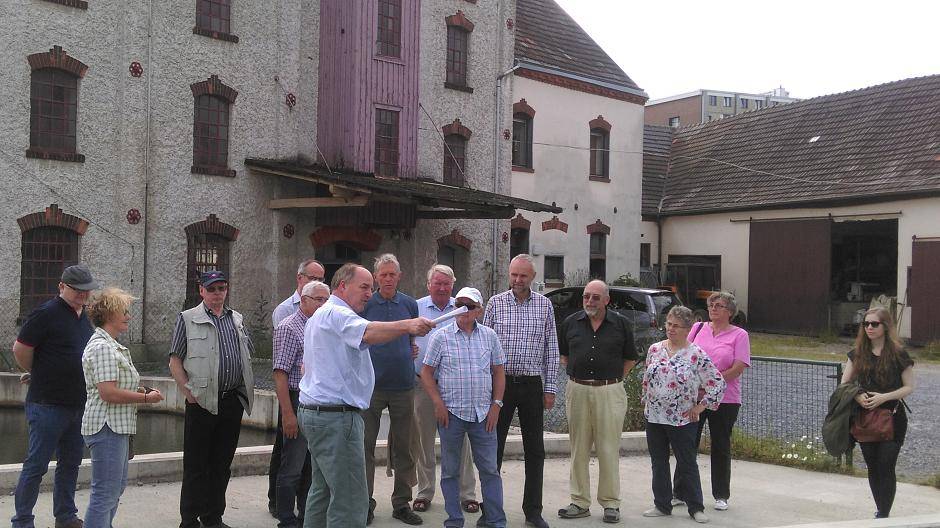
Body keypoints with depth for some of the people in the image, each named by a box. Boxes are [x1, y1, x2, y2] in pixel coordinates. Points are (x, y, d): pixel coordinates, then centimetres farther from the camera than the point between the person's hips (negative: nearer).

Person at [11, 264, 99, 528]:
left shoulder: (85, 316, 12)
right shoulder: (47, 313, -12)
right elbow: (20, 350, -12)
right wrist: (40, 375, 3)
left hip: (78, 404, 8)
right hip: (47, 405, -7)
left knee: (70, 464, 15)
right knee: (36, 465, -1)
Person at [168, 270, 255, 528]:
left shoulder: (237, 320, 14)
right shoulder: (188, 319, 1)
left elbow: (247, 355, 21)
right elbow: (175, 360, -1)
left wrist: (246, 389, 10)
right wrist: (187, 391, -10)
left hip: (233, 401, 5)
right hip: (202, 401, -4)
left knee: (222, 465, 11)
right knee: (195, 465, 1)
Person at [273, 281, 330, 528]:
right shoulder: (289, 328, -9)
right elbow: (280, 373, -15)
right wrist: (288, 413, -20)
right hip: (298, 403, -8)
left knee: (312, 466, 15)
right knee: (292, 467, -1)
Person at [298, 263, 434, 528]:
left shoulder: (320, 316, 23)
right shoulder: (336, 314, -13)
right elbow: (368, 333, -34)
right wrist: (407, 325, -46)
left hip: (314, 413, 11)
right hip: (337, 415, -11)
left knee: (322, 491, 16)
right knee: (350, 501, -11)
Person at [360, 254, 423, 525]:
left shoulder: (410, 305, 8)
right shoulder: (365, 305, 0)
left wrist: (411, 354, 5)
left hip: (403, 385, 2)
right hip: (371, 385, -2)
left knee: (403, 447, 8)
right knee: (365, 445, 1)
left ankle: (402, 503, 19)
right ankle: (365, 504, 10)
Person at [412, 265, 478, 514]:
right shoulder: (416, 308, 4)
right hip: (423, 384, 0)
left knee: (460, 441, 2)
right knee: (423, 441, 9)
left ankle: (466, 494, 11)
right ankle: (424, 492, 22)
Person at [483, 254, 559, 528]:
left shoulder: (544, 305, 5)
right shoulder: (495, 303, 2)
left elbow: (551, 349, 6)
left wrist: (550, 388, 2)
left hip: (532, 385, 1)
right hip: (500, 382, -1)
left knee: (535, 451, 6)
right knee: (493, 447, 4)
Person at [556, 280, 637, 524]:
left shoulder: (621, 324, 2)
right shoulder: (570, 323, 7)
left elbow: (630, 358, 10)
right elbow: (562, 354, 19)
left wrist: (612, 377, 3)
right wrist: (577, 373, 9)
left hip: (610, 392, -2)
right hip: (577, 390, 2)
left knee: (609, 450, 0)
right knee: (579, 450, 7)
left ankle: (611, 503, 10)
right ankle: (580, 502, 15)